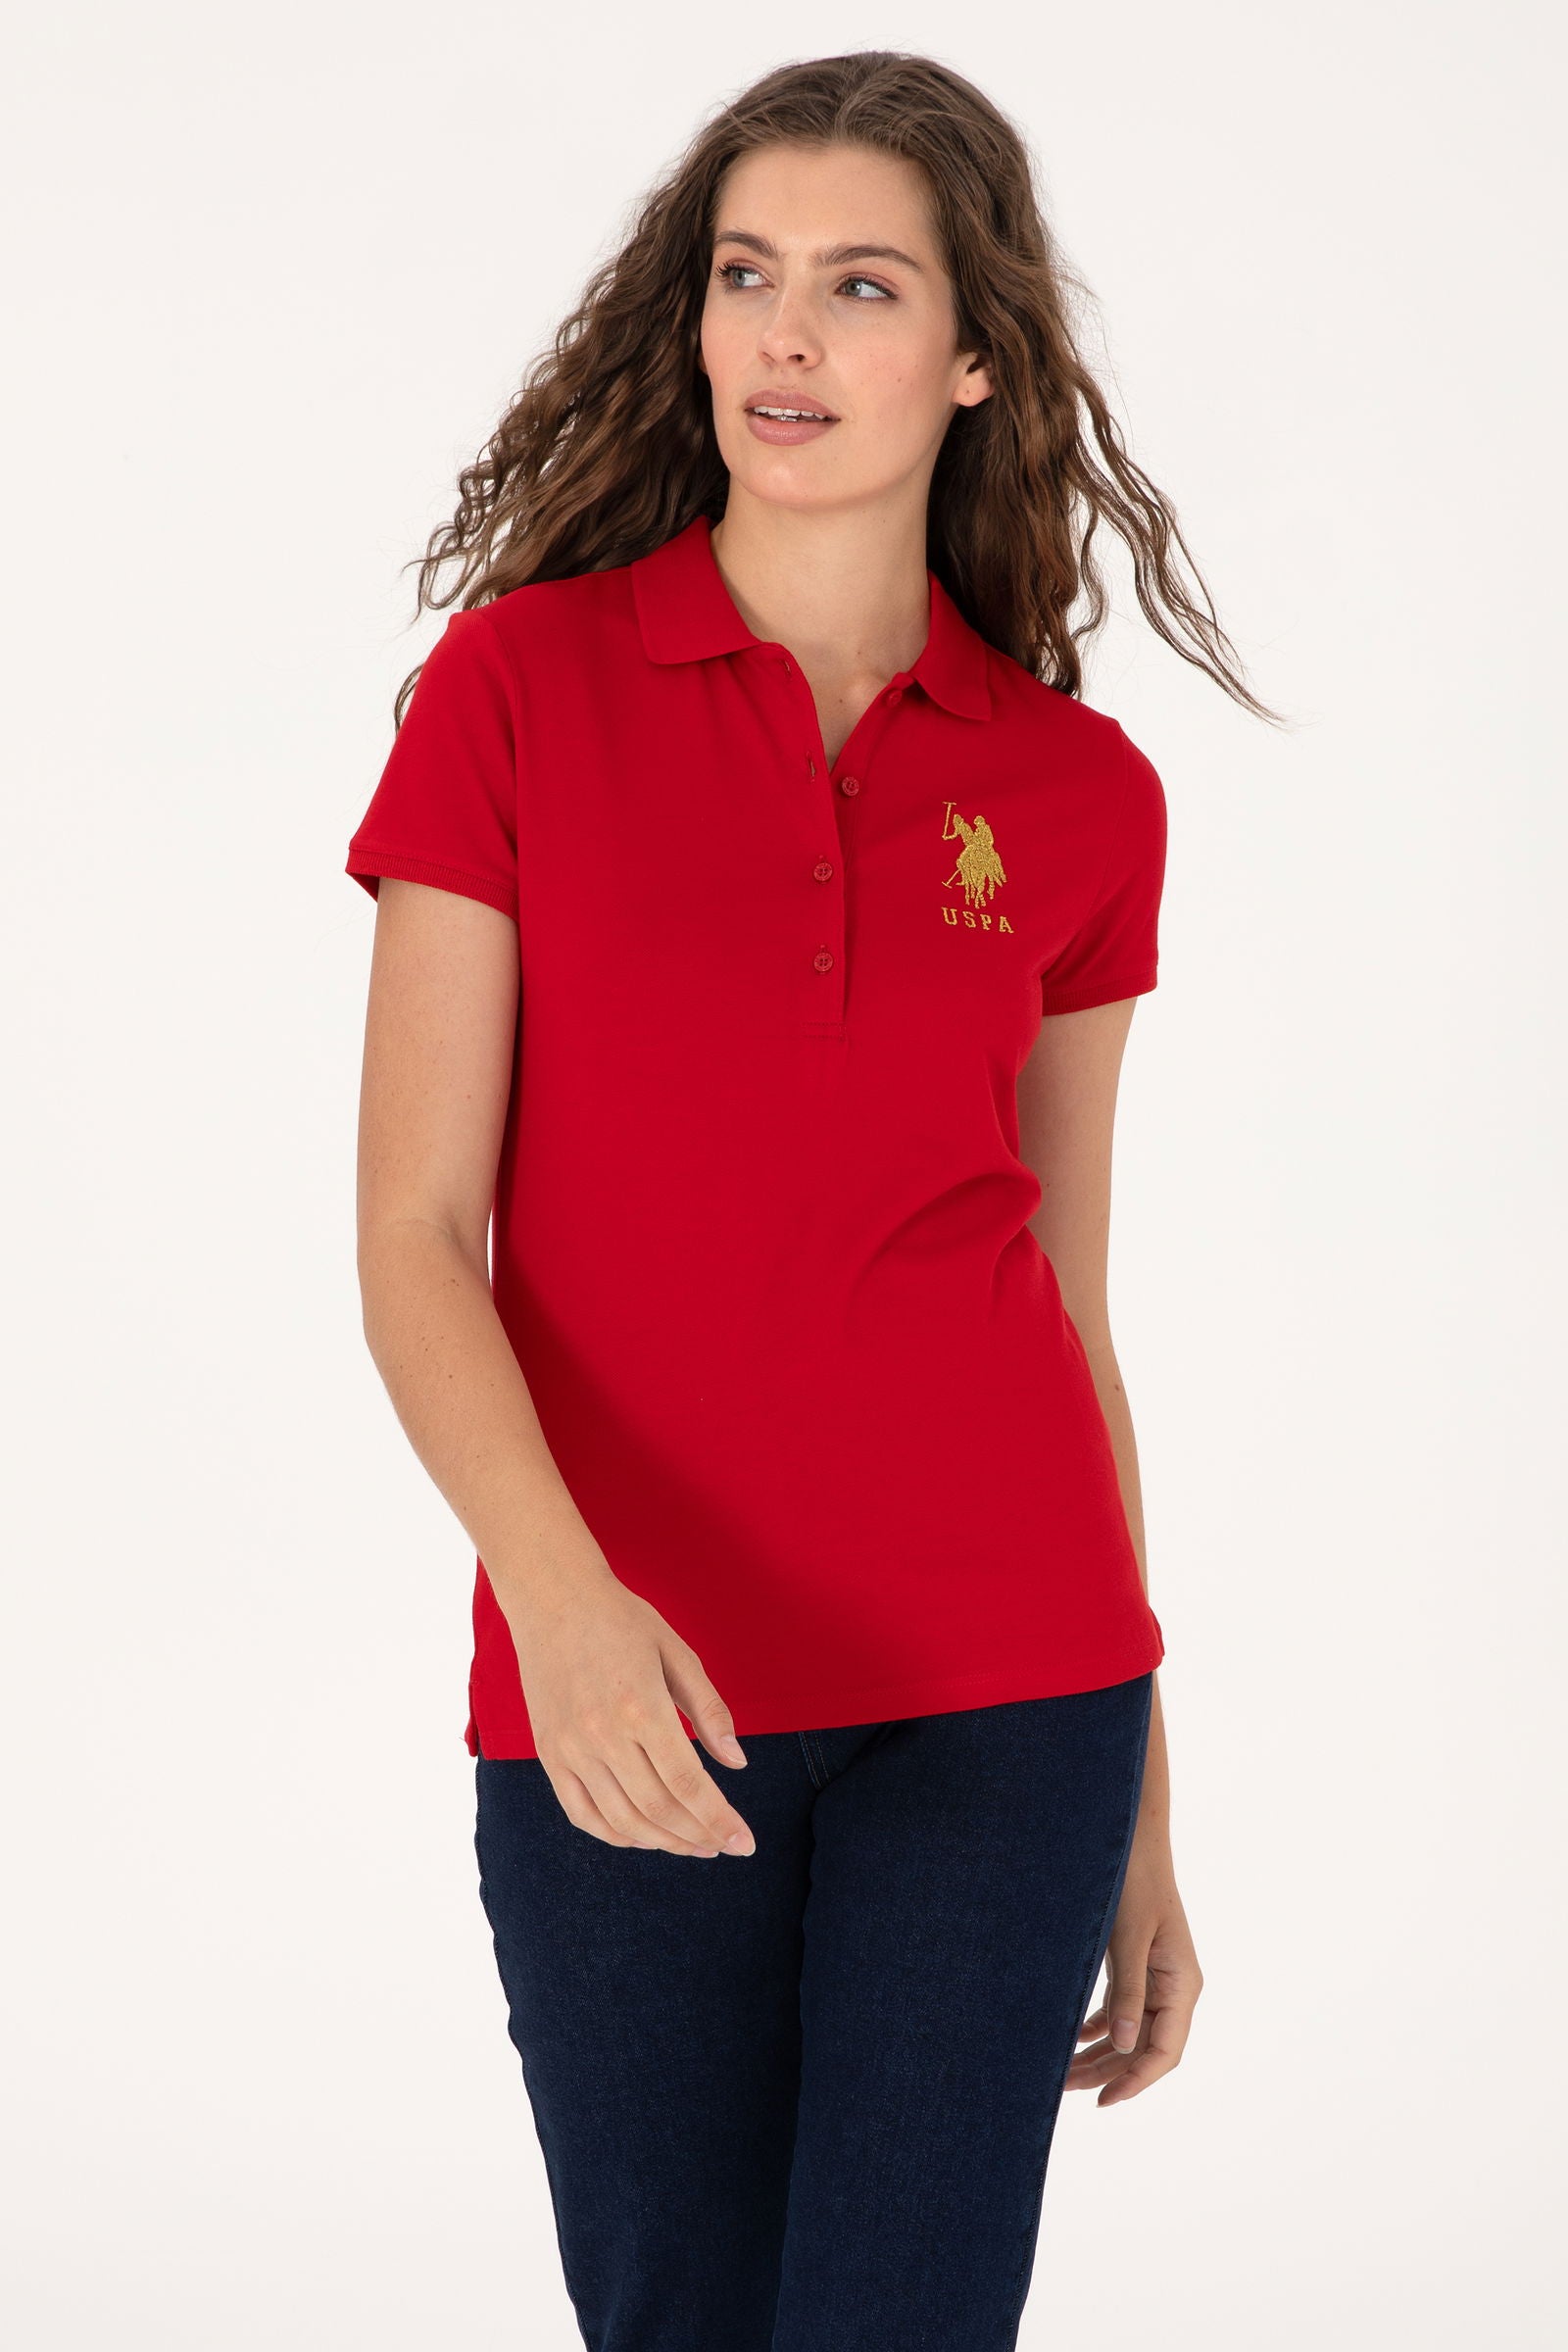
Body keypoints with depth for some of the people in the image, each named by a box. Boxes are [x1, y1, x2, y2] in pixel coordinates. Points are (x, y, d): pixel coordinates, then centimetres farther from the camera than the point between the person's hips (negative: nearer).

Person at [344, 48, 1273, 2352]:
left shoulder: (1079, 793, 5)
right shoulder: (523, 686, 0)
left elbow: (1067, 1299, 11)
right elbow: (416, 1236, -5)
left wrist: (1144, 1815, 11)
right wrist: (560, 1600, -22)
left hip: (1000, 1683, 1)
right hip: (629, 1702, -1)